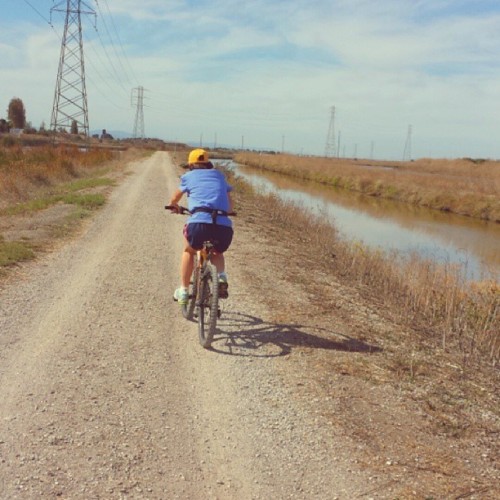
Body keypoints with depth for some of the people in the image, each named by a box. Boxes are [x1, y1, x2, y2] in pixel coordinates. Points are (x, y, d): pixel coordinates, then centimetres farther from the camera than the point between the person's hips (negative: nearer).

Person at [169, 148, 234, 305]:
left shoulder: (189, 176, 21)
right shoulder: (219, 176, 28)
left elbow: (173, 200, 35)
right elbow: (230, 206, 31)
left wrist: (176, 207, 57)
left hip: (199, 222, -2)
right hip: (224, 226, 2)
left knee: (189, 251, 29)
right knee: (217, 253, 33)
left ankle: (183, 291, 25)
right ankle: (221, 276, 6)